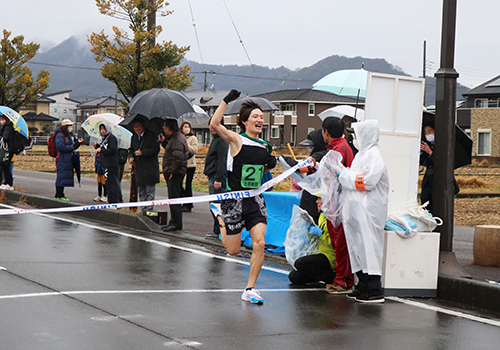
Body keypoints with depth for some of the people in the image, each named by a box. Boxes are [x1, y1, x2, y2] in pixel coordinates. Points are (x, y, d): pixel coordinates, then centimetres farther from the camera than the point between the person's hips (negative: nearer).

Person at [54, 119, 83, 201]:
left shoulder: (69, 135, 20)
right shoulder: (60, 135, -11)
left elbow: (73, 146, 25)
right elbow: (60, 146, -24)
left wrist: (78, 142, 6)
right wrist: (71, 148, -16)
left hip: (68, 160, 10)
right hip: (62, 160, -10)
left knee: (67, 176, 10)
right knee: (61, 176, -9)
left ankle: (59, 195, 16)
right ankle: (59, 195, -5)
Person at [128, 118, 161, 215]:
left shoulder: (151, 135, -9)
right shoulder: (134, 137, 12)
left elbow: (155, 149, -14)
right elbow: (131, 149, 23)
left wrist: (142, 152, -18)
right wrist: (131, 157, 2)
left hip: (150, 168, -7)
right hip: (139, 169, 7)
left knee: (150, 192, -5)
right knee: (141, 191, 11)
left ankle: (149, 209, -1)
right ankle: (143, 210, 18)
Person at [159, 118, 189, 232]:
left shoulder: (177, 140, -18)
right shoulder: (175, 138, 15)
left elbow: (178, 158, -28)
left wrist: (173, 172, -20)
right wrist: (164, 141, 19)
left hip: (175, 175, -11)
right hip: (172, 173, 11)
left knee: (174, 198, -8)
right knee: (173, 198, 14)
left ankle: (176, 224, -6)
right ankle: (173, 222, 20)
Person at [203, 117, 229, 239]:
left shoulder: (222, 141, -13)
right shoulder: (215, 139, 19)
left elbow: (222, 161, -20)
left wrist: (218, 179, -23)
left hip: (218, 176, -11)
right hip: (212, 176, 11)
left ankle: (218, 231, -3)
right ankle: (217, 230, 18)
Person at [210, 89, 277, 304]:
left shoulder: (265, 147, 11)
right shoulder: (236, 140, -7)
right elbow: (214, 125, -24)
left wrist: (269, 165, 5)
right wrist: (226, 101, -23)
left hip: (255, 199, 5)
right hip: (235, 199, -4)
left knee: (259, 244, -10)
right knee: (233, 250, 5)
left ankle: (249, 289, 2)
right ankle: (222, 223, 38)